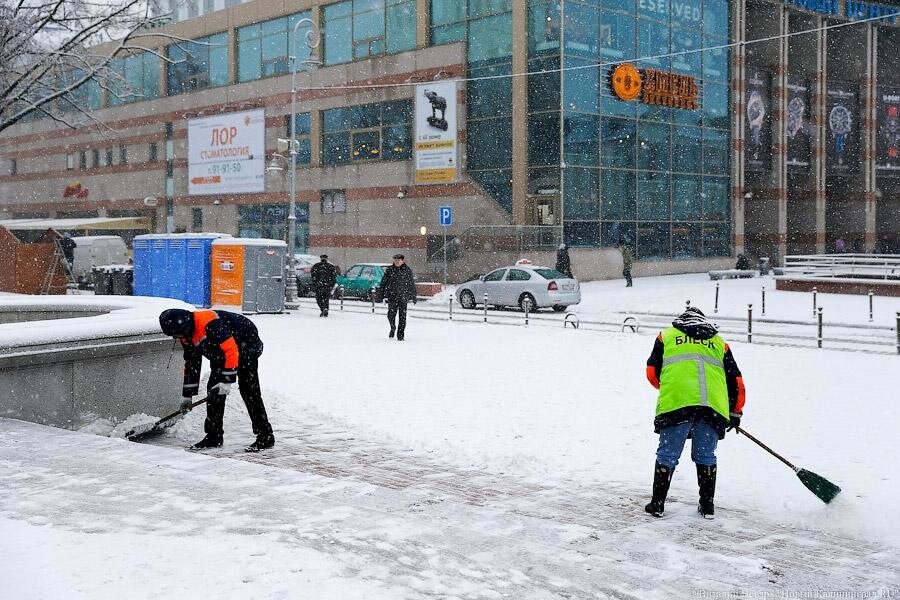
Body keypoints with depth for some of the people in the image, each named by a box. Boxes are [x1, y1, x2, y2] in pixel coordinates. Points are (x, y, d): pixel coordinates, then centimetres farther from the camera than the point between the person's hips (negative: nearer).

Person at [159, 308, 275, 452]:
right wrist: (188, 395, 9)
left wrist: (227, 380, -32)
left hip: (246, 346, -9)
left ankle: (265, 437, -12)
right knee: (213, 389, 4)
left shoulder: (211, 324, -34)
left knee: (248, 390, -15)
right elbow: (191, 363, 8)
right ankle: (214, 436, 12)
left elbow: (231, 350, -34)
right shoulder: (187, 335, -3)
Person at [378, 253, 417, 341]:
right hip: (392, 297, 0)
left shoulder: (408, 271, 3)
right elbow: (384, 283, 6)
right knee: (391, 314, -4)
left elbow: (412, 284, 9)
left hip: (403, 297, 0)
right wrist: (384, 295, 0)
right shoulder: (389, 270, 4)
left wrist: (413, 297, 8)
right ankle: (393, 328, 26)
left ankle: (400, 335, 7)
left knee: (402, 316, -1)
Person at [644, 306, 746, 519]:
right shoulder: (719, 342, 28)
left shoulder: (667, 335, 23)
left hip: (675, 404, -2)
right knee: (705, 457, 16)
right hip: (714, 407, 2)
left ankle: (658, 503, 10)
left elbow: (652, 374, 21)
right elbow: (736, 381, 26)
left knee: (667, 455, 7)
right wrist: (735, 413, 37)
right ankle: (707, 505, 19)